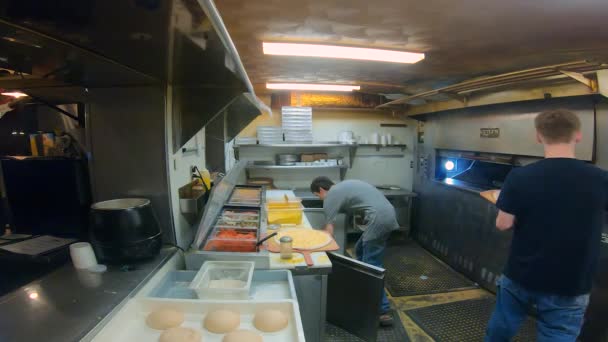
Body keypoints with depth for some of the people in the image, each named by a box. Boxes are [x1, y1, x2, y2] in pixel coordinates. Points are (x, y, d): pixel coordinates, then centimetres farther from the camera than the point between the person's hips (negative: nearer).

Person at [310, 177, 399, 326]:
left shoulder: (331, 197, -1)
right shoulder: (343, 186, 24)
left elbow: (329, 231, 0)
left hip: (378, 218, -10)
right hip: (387, 212, 10)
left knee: (371, 266, -4)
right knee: (360, 251, 21)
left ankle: (383, 312, -2)